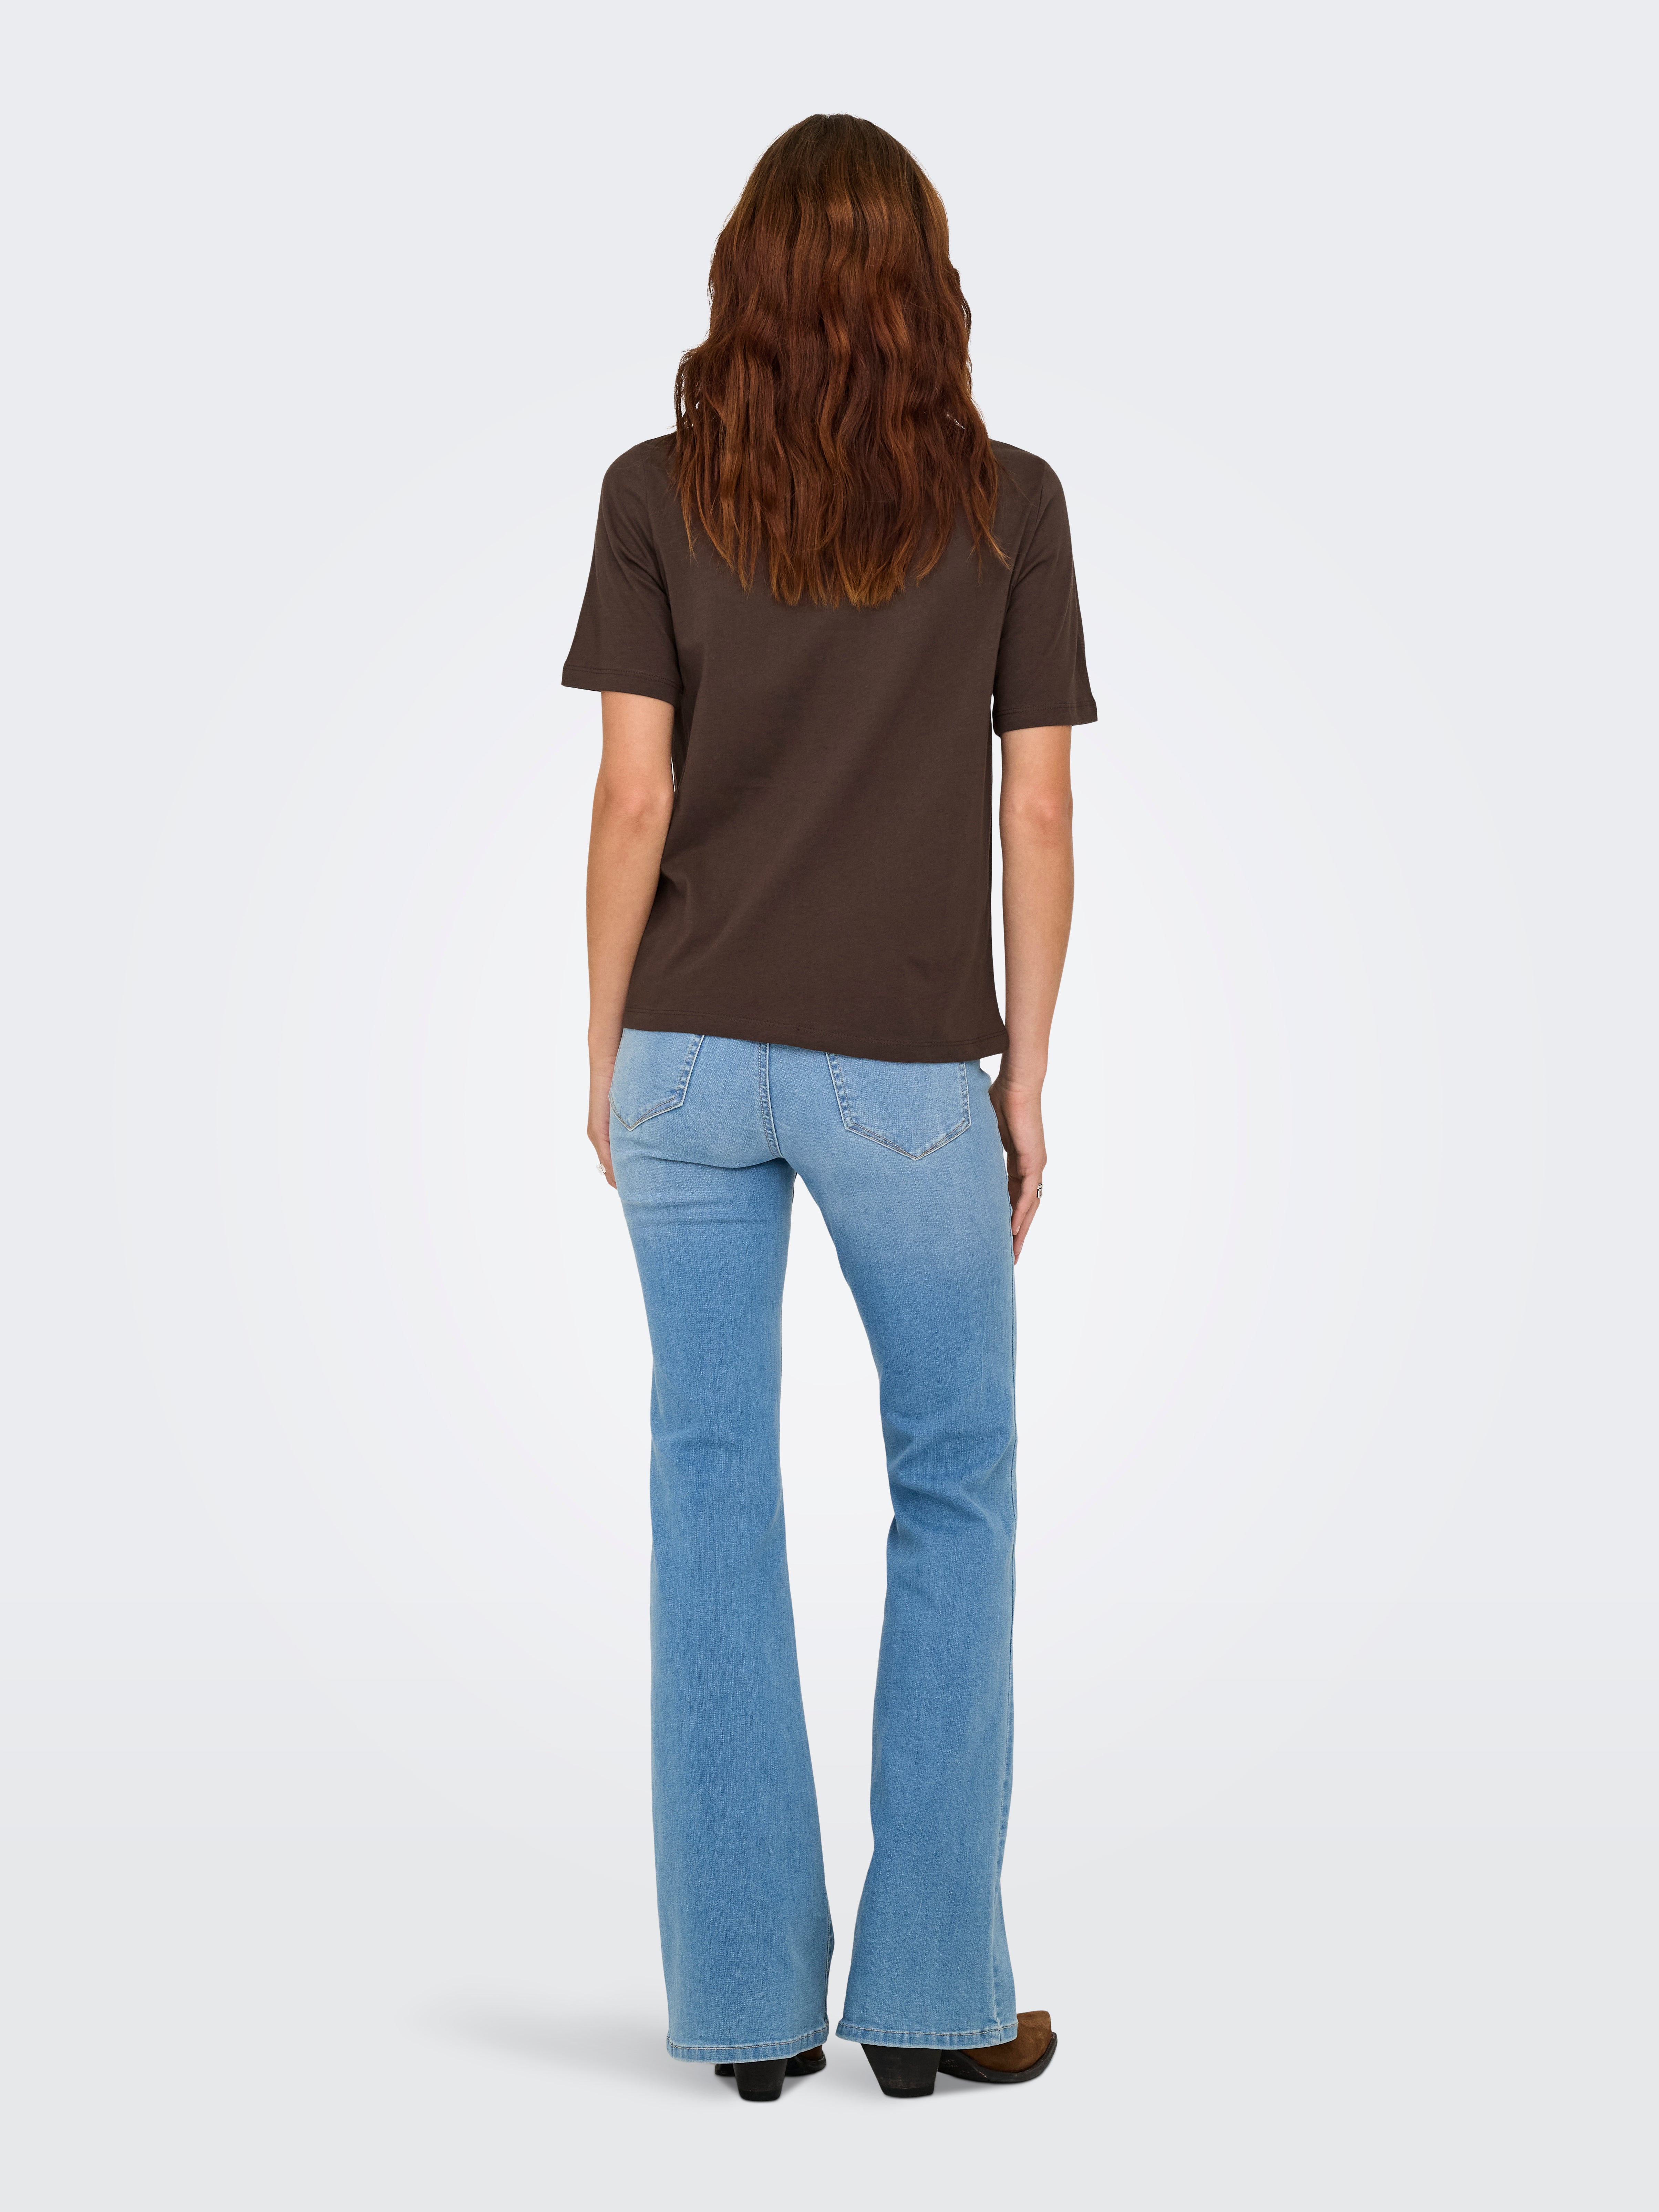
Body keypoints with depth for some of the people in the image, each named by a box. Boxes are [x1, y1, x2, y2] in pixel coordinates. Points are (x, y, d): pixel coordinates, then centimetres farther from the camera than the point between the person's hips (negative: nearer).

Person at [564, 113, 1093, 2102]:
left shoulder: (657, 496, 0)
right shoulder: (1009, 504, -1)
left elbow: (635, 798, -3)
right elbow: (1036, 813, -2)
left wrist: (604, 1048, 6)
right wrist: (1026, 1075, 6)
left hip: (693, 1056, 2)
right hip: (907, 1067, -1)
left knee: (712, 1486, 9)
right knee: (955, 1487, 12)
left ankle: (747, 1997, 15)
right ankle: (930, 1990, 13)